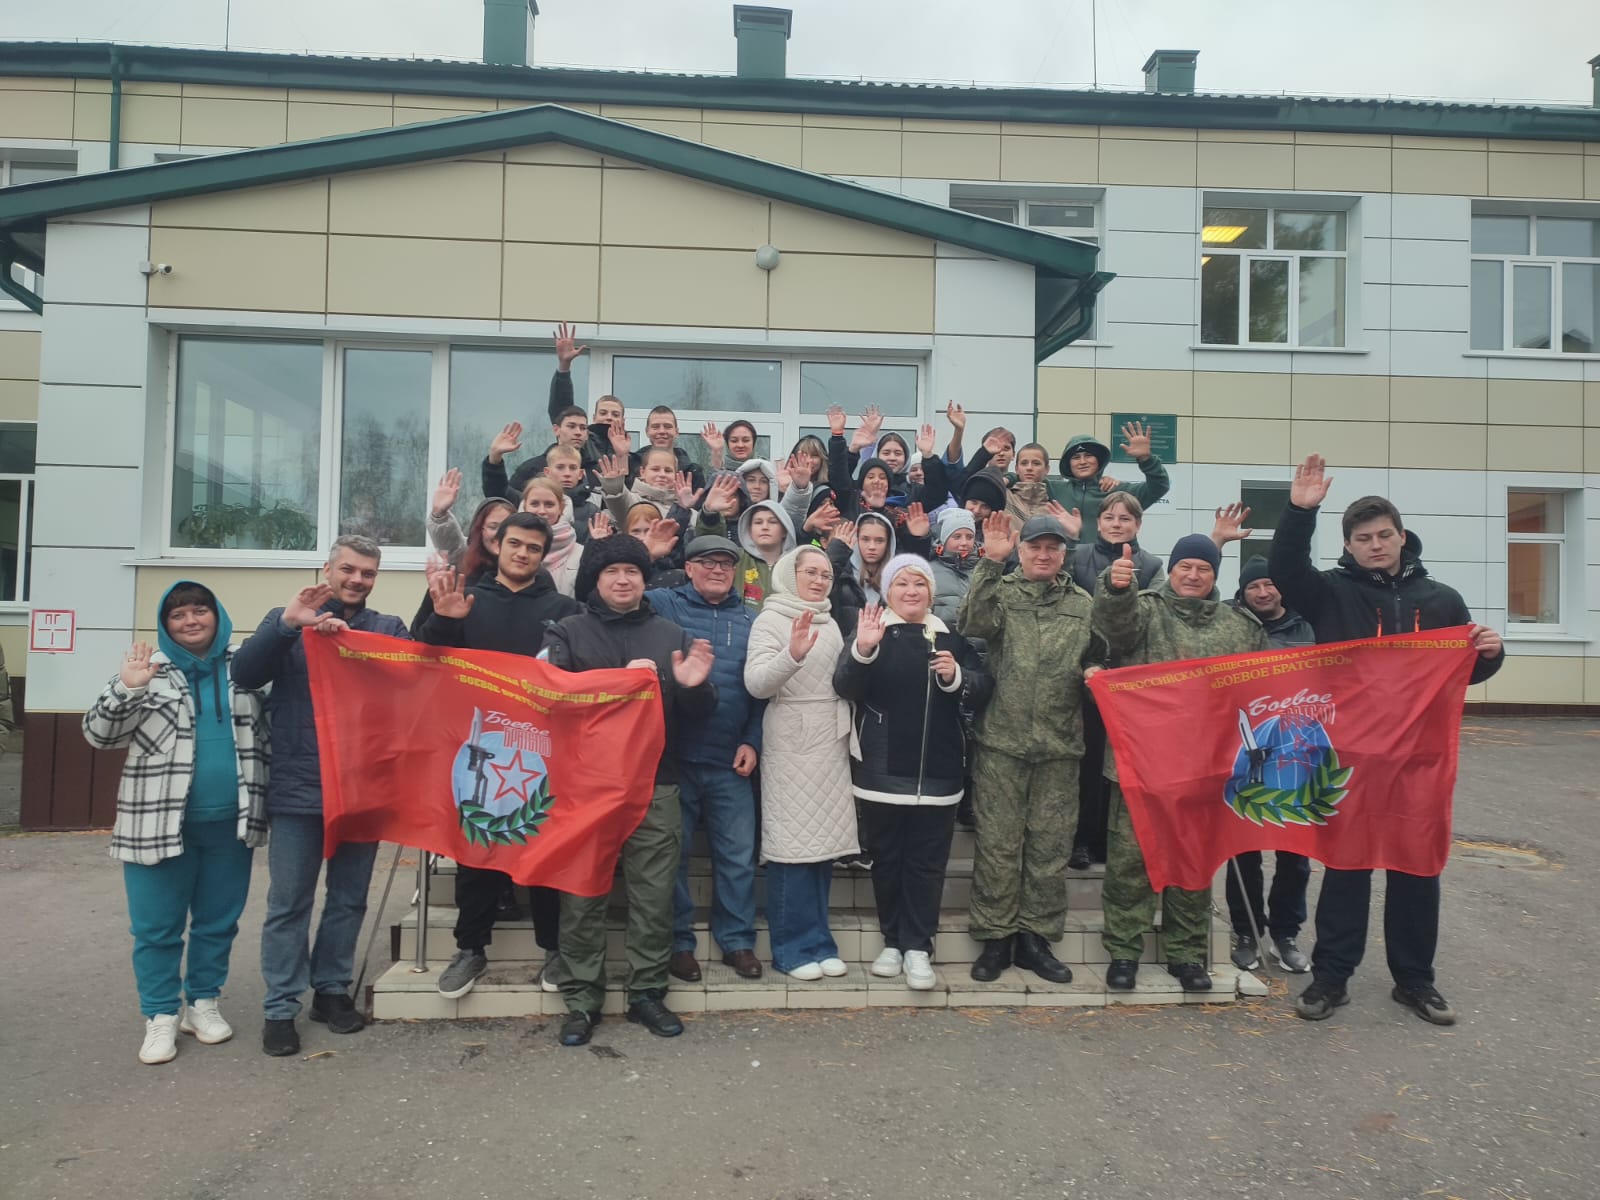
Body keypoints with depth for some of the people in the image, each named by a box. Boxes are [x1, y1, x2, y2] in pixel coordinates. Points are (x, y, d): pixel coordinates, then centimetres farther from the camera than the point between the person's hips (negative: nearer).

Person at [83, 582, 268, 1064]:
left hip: (230, 822, 2)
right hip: (159, 821, -2)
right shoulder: (147, 671, 0)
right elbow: (97, 734, -5)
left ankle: (203, 1002, 29)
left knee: (219, 921, 12)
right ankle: (161, 1016, 20)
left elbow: (266, 734, 13)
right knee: (157, 926, 5)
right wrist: (126, 689, -20)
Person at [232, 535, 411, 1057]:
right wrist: (287, 624, -21)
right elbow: (244, 674, -7)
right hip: (298, 789, -2)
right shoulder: (287, 622, 6)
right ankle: (281, 1008, 15)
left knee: (349, 897, 12)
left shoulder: (388, 628, 9)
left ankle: (332, 989, 27)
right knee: (289, 903, 4)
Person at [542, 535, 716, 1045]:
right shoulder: (568, 633, 4)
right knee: (583, 895, 5)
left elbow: (697, 716, 10)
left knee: (654, 896, 6)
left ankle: (648, 993, 20)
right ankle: (582, 999, 18)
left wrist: (694, 687, -12)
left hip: (654, 785, 2)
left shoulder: (671, 636, 10)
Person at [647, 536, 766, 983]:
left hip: (730, 761, 2)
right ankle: (677, 942, 23)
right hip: (672, 756, -2)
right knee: (671, 853, 8)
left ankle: (737, 940, 23)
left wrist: (752, 741, 1)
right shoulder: (662, 605, 2)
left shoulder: (750, 620, 10)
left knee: (738, 856, 8)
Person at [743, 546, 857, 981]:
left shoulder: (830, 623, 16)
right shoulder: (771, 620, -4)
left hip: (833, 745, 7)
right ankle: (794, 947, 8)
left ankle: (818, 941, 20)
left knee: (824, 844, 9)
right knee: (793, 846, -3)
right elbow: (756, 683, -18)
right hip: (791, 747, -6)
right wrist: (793, 654, -33)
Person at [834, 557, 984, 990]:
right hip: (882, 769, -1)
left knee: (927, 862, 4)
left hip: (937, 770, 2)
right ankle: (892, 941, 22)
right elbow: (845, 688, -10)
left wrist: (955, 677, -12)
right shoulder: (871, 631, 1)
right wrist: (862, 650, -28)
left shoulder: (950, 637, 9)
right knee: (886, 857, 9)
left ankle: (918, 947, 12)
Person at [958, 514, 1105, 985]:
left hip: (1060, 745, 3)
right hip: (1002, 741, -2)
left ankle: (1036, 937, 21)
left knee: (1050, 844, 9)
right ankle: (994, 937, 15)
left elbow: (1098, 657, 21)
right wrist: (990, 561, -24)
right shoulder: (1000, 591, 3)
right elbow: (973, 624, -18)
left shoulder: (1082, 604, 11)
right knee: (998, 843, 3)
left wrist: (1095, 672, -2)